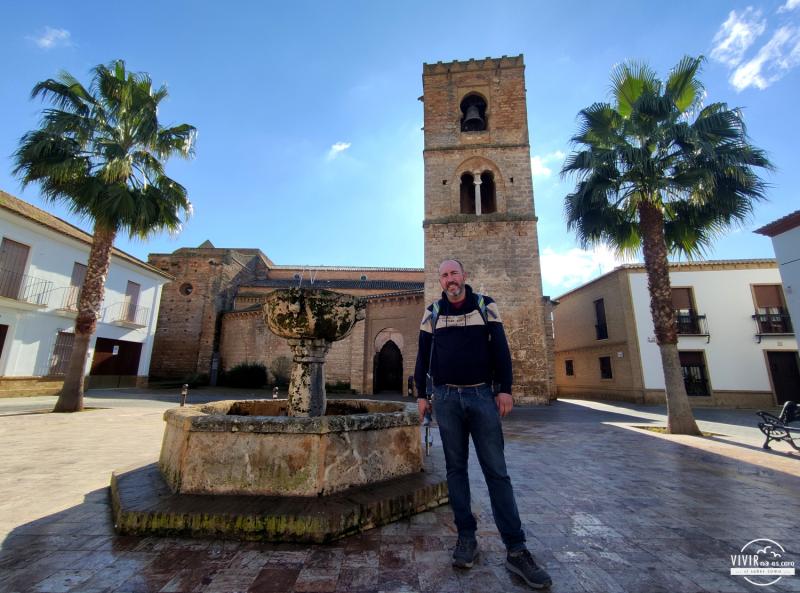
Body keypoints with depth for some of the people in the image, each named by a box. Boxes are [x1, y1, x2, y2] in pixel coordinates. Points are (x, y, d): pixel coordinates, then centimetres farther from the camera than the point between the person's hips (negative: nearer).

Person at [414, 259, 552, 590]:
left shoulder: (485, 306, 5)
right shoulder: (432, 312, 7)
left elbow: (500, 348, 2)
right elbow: (423, 355, 9)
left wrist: (505, 389, -5)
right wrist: (421, 394, 5)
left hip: (482, 395, -1)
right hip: (446, 398, 2)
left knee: (496, 470, 1)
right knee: (456, 468, 9)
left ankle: (515, 549, 11)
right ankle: (466, 538, 22)